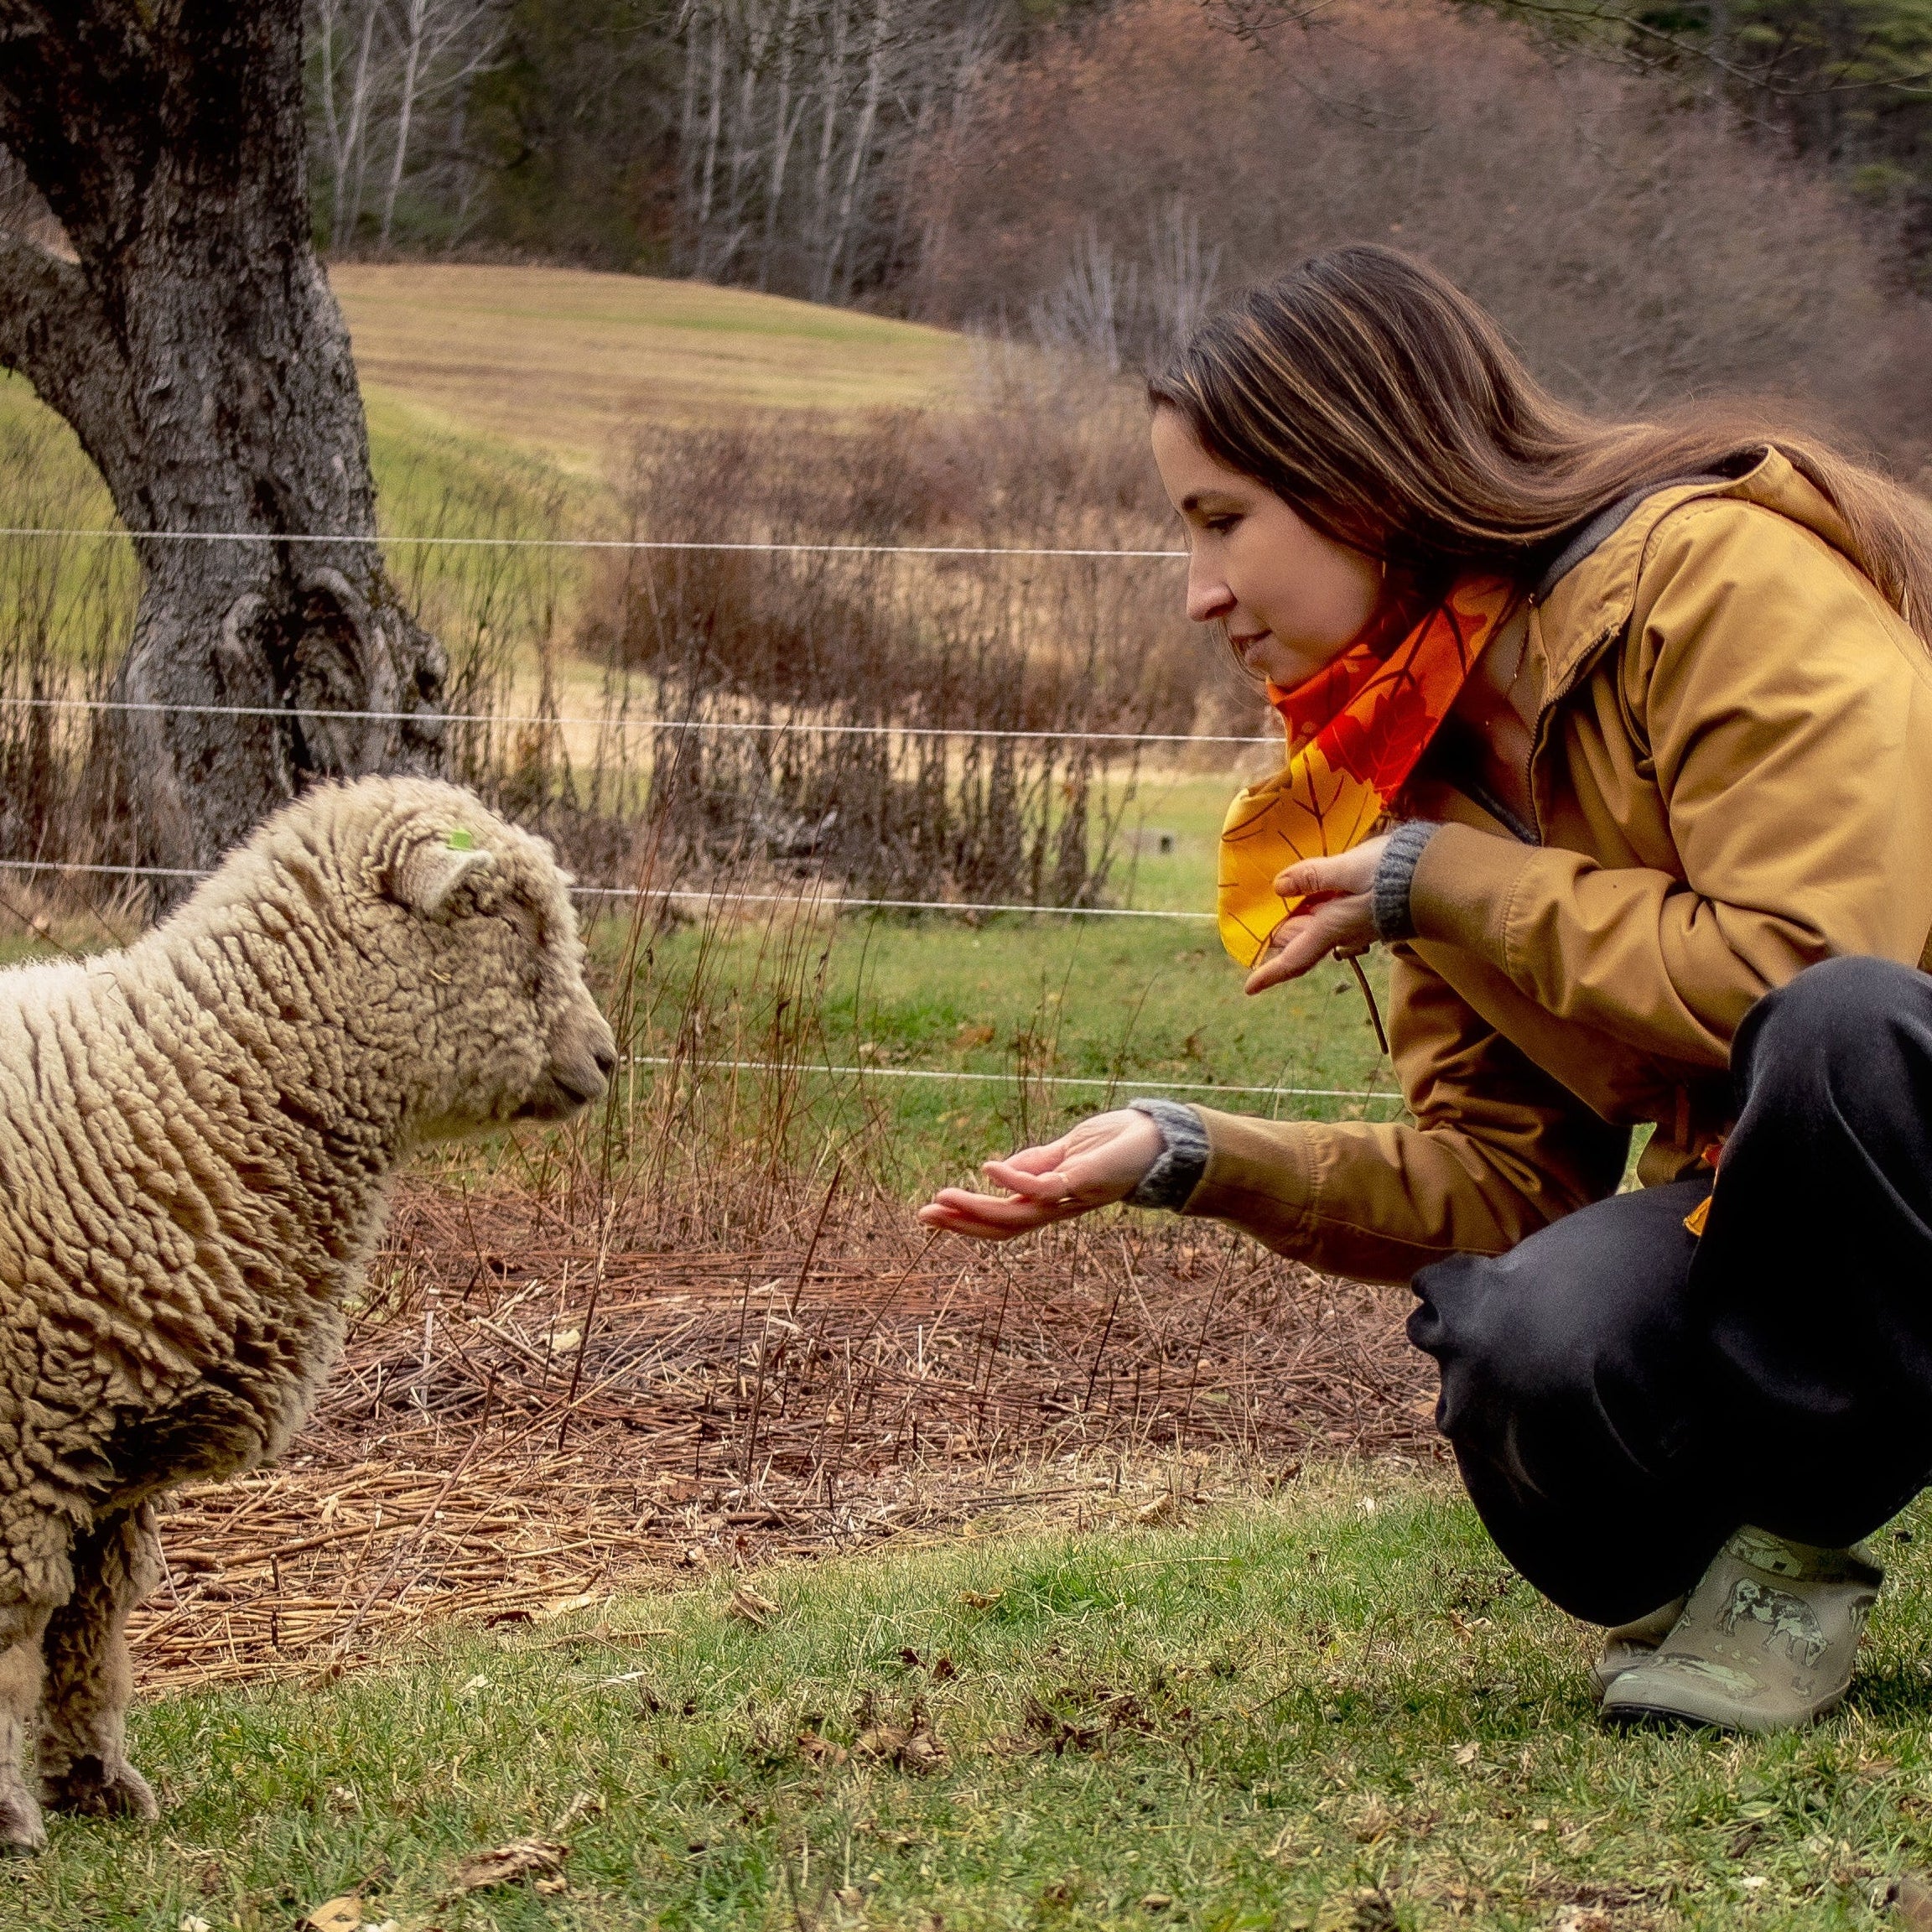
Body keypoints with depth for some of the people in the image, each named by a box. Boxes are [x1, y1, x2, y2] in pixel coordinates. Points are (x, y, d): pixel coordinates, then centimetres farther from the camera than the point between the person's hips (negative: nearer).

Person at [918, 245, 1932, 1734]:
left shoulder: (1725, 579, -14)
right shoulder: (1439, 761, 9)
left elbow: (1808, 963, -26)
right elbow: (1510, 1177, 8)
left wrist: (1448, 887, -16)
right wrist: (1189, 1157, -4)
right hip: (1766, 1194, 5)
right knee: (1535, 1345, -28)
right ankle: (1758, 1553, 2)